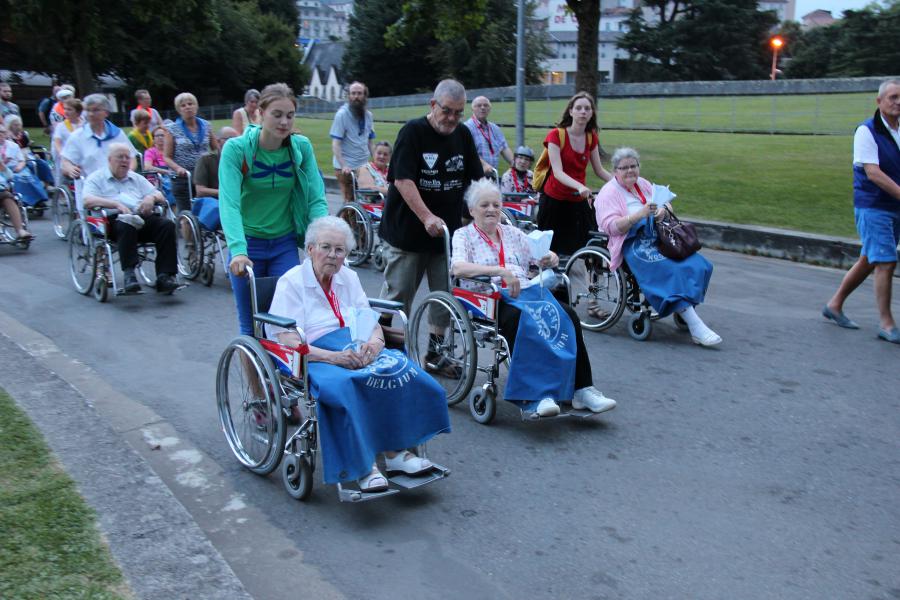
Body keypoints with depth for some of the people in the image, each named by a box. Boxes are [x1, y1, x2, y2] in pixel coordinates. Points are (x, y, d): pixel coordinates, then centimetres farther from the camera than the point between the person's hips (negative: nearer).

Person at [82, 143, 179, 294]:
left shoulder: (137, 178, 31)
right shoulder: (97, 178, 16)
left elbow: (161, 197, 24)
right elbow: (87, 201, -3)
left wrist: (151, 198, -1)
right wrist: (117, 204, -15)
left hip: (142, 217, 4)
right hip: (115, 219, -4)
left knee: (167, 224, -26)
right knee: (126, 225, -40)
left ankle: (164, 276, -33)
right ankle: (129, 274, -44)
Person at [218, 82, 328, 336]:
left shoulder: (301, 147, -7)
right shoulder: (236, 148, -15)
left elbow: (317, 199, -10)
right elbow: (229, 204, -26)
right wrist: (238, 251, -39)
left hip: (285, 244, 2)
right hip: (248, 244, -2)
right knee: (251, 327, 7)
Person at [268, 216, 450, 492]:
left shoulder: (348, 278, 17)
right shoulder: (291, 282, -1)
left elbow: (373, 324, 13)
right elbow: (288, 342, -12)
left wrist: (374, 342, -13)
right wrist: (335, 357, -25)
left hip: (358, 350, 5)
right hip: (315, 357, -5)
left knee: (404, 372, -25)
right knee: (350, 387, -38)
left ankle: (396, 451, -21)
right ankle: (362, 466, -28)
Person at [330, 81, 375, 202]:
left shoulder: (368, 115, 11)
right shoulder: (342, 114, -6)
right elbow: (335, 144, -11)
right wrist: (343, 165, -22)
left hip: (364, 166, 5)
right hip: (346, 167, -5)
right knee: (350, 202, -7)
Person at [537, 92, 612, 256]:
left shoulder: (591, 138, 5)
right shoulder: (556, 135, -10)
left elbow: (599, 170, 10)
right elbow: (558, 172, -20)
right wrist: (580, 186, -37)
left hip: (578, 202, 4)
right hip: (554, 201, -4)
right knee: (551, 250, 1)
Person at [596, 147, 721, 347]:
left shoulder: (643, 184, 20)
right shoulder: (609, 192, -1)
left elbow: (667, 204, 21)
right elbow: (610, 226, -14)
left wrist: (663, 210, -4)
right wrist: (640, 214, -25)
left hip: (656, 238, 7)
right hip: (633, 244, -7)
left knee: (696, 263, -17)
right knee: (669, 270, -30)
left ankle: (685, 310, -15)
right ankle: (696, 328, -32)